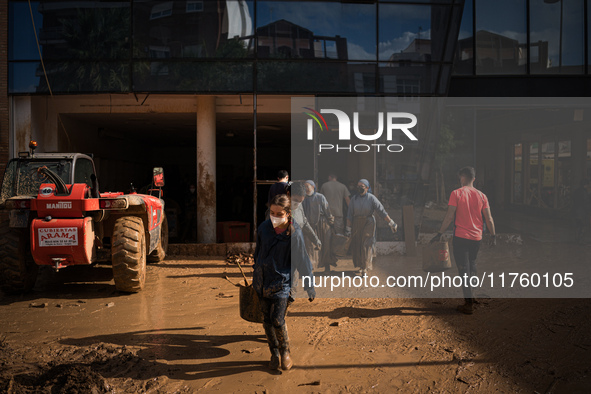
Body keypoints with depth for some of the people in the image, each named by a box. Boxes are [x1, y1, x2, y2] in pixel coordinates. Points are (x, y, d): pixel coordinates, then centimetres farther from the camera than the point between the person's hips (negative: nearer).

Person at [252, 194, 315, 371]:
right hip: (262, 280, 4)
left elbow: (302, 261, -7)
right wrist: (256, 271, 23)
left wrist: (310, 287, -2)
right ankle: (274, 353, 29)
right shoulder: (264, 227, -5)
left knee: (278, 320, -8)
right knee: (267, 320, 10)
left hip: (281, 280, -4)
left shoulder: (294, 233, -15)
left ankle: (285, 352, 18)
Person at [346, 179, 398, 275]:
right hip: (356, 224, 3)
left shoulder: (371, 198, -8)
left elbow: (382, 211, -8)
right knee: (357, 245, 6)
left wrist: (391, 223, -9)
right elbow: (350, 215, 2)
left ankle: (365, 268, -5)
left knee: (366, 245, -8)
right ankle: (361, 265, 26)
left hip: (368, 224, -3)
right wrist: (348, 228, 1)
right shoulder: (354, 199, 0)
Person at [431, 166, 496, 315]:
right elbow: (489, 219, 3)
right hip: (476, 237, 4)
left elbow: (449, 217, -12)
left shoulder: (456, 193, -8)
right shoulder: (481, 195, 2)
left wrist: (439, 234, -6)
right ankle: (470, 295, 28)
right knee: (472, 264, 24)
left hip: (460, 237, -4)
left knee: (463, 270, 1)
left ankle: (469, 304, 2)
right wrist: (493, 236, 13)